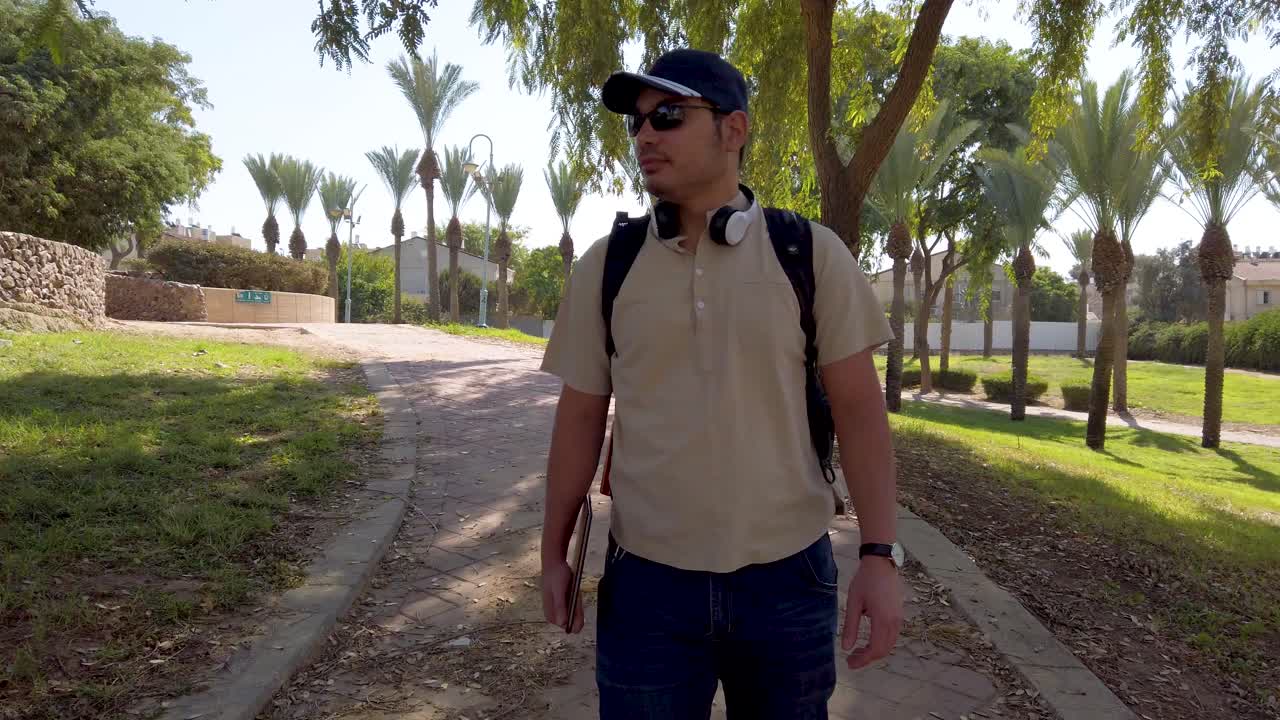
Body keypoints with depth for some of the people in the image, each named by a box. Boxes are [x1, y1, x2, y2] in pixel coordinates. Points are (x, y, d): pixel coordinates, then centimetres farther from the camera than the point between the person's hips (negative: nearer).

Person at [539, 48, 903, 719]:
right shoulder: (605, 266, -1)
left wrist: (880, 555, -10)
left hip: (788, 578, 0)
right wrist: (554, 553, 8)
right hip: (645, 580, 1)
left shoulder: (814, 255, -5)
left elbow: (859, 409, -4)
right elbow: (581, 416, 4)